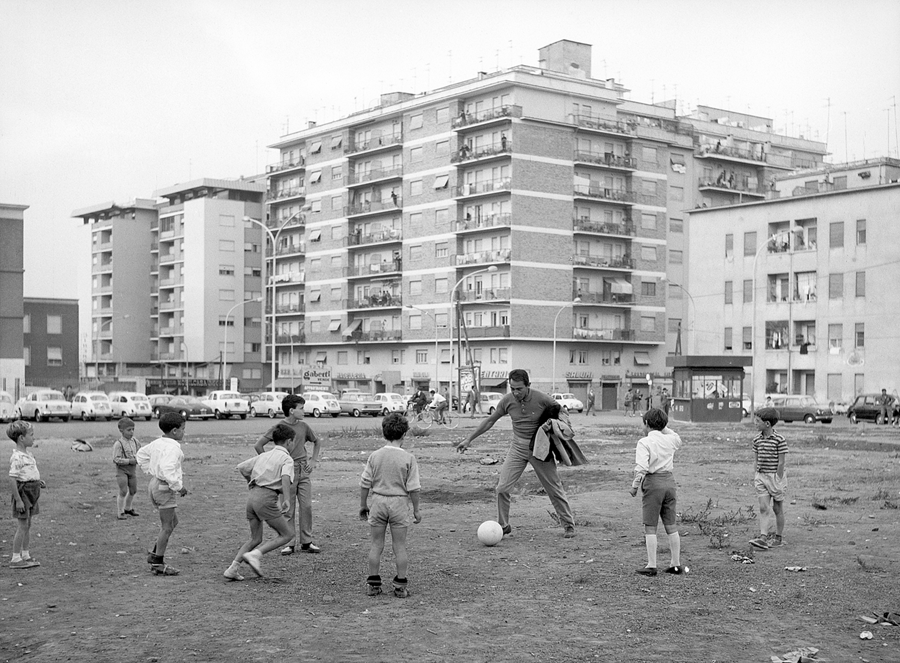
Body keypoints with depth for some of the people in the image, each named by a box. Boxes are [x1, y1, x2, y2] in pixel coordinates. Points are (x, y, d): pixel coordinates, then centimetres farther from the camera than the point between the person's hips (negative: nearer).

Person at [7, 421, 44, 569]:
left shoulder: (27, 454, 10)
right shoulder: (17, 457, -19)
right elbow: (13, 479, -21)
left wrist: (38, 482, 10)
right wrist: (18, 500, -23)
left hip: (32, 492, 9)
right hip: (23, 491, -9)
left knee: (28, 525, 14)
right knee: (22, 526, -4)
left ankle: (25, 555, 23)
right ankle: (15, 559, 3)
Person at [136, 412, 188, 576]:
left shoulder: (158, 443, 10)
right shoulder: (173, 447, -20)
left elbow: (141, 454, 25)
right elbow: (167, 469, -32)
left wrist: (151, 472, 24)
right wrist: (179, 487, -22)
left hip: (155, 483, 10)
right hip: (164, 487, -10)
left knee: (173, 521, 20)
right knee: (167, 526, -2)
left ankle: (155, 554, 21)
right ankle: (158, 564, 2)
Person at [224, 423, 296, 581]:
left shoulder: (264, 456, 19)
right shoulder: (287, 459, 0)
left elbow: (241, 468, 20)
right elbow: (285, 477, -20)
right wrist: (287, 499, -27)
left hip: (252, 495, 7)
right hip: (266, 498, -7)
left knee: (255, 539, 19)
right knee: (287, 534, 3)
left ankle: (233, 568, 6)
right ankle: (254, 555, -11)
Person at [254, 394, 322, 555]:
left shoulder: (303, 426, 6)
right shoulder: (278, 428, -8)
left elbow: (316, 441, 24)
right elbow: (258, 445, -7)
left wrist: (314, 460, 13)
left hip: (304, 472, 4)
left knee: (306, 506, 1)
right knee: (288, 510, 1)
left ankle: (306, 542, 11)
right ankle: (289, 543, 10)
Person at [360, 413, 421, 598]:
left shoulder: (375, 456, -2)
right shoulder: (408, 458, -9)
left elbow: (365, 483, 2)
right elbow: (413, 488, -7)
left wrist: (363, 505, 14)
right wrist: (416, 510, 3)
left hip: (378, 501, 2)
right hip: (399, 502, -2)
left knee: (376, 545, 11)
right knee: (400, 546, 7)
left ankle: (373, 584, 15)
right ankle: (400, 586, 11)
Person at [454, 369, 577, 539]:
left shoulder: (541, 399, -17)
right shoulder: (507, 400, -8)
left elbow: (562, 413, -2)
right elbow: (490, 421, 6)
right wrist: (469, 439, 7)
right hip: (517, 448, 3)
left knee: (555, 489, 3)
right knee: (502, 488, -7)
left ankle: (569, 525, 20)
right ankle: (503, 526, 10)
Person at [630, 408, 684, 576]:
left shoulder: (644, 442, -10)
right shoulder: (670, 439, 6)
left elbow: (641, 468, -19)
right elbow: (678, 440, 33)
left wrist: (635, 486, -8)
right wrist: (664, 428, 25)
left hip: (652, 482, -6)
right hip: (669, 480, 6)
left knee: (650, 527, 0)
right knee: (671, 526, 12)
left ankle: (651, 565, 0)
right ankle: (676, 564, 16)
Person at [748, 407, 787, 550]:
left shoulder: (779, 440, -13)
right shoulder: (757, 440, 4)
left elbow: (781, 463, -12)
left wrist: (778, 481, -12)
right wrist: (756, 477, 10)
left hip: (775, 476, -5)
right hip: (761, 476, 5)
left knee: (777, 509, 8)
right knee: (763, 508, -4)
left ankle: (779, 538, 20)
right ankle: (763, 538, -11)